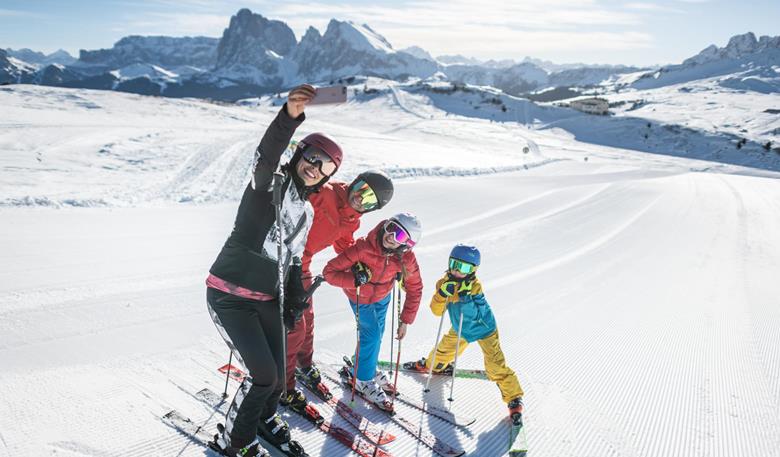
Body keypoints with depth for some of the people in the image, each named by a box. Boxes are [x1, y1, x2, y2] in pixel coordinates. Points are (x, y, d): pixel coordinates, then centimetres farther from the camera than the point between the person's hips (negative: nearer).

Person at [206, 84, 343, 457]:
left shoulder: (306, 212, 13)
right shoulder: (269, 183, -8)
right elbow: (266, 154, -32)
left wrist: (297, 298, 6)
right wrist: (290, 115, -49)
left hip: (267, 300, 7)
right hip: (229, 295, -6)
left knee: (275, 380, 8)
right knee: (263, 376, -11)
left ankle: (264, 419, 43)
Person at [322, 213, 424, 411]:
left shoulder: (407, 259, -29)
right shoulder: (363, 248, -40)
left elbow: (414, 289, -14)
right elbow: (329, 272, -35)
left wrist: (405, 321, -13)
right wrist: (356, 280, -48)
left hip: (382, 297, 4)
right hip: (360, 298, -4)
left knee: (377, 333, 20)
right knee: (372, 333, -5)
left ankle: (366, 367, 47)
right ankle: (364, 380, 18)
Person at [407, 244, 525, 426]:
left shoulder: (474, 286, -26)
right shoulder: (444, 283, -14)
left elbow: (477, 314, -32)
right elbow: (437, 310, -21)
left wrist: (467, 297, -46)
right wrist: (443, 293, -37)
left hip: (483, 330, -5)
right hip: (460, 329, 5)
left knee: (496, 366, -12)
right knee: (444, 350, 22)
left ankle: (514, 399, 0)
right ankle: (432, 365, 56)